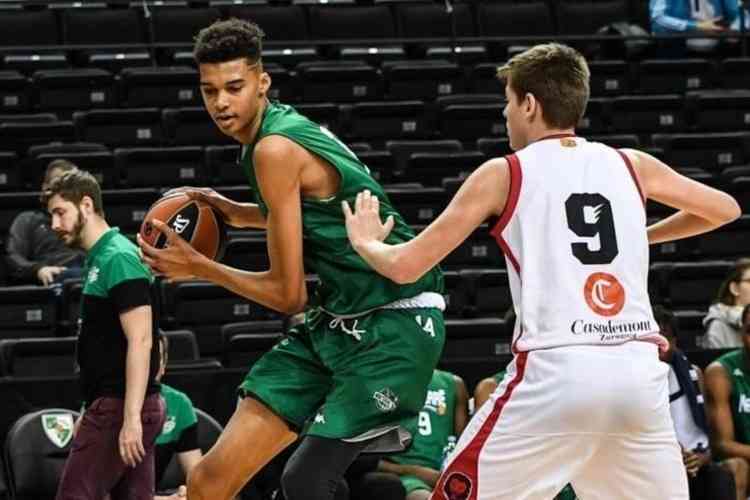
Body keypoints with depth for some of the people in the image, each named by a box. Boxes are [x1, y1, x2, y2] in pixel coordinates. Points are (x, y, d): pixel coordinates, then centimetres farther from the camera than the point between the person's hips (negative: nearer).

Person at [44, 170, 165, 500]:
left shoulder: (118, 259, -12)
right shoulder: (99, 259, 17)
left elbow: (140, 342, -19)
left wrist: (131, 417, -24)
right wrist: (90, 411, 23)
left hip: (119, 407, -9)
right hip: (111, 405, 9)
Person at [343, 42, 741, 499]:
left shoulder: (502, 174, 6)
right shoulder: (631, 165, 15)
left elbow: (405, 267, 6)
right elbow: (726, 209, 29)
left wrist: (366, 242, 28)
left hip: (554, 373, -3)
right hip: (638, 373, 4)